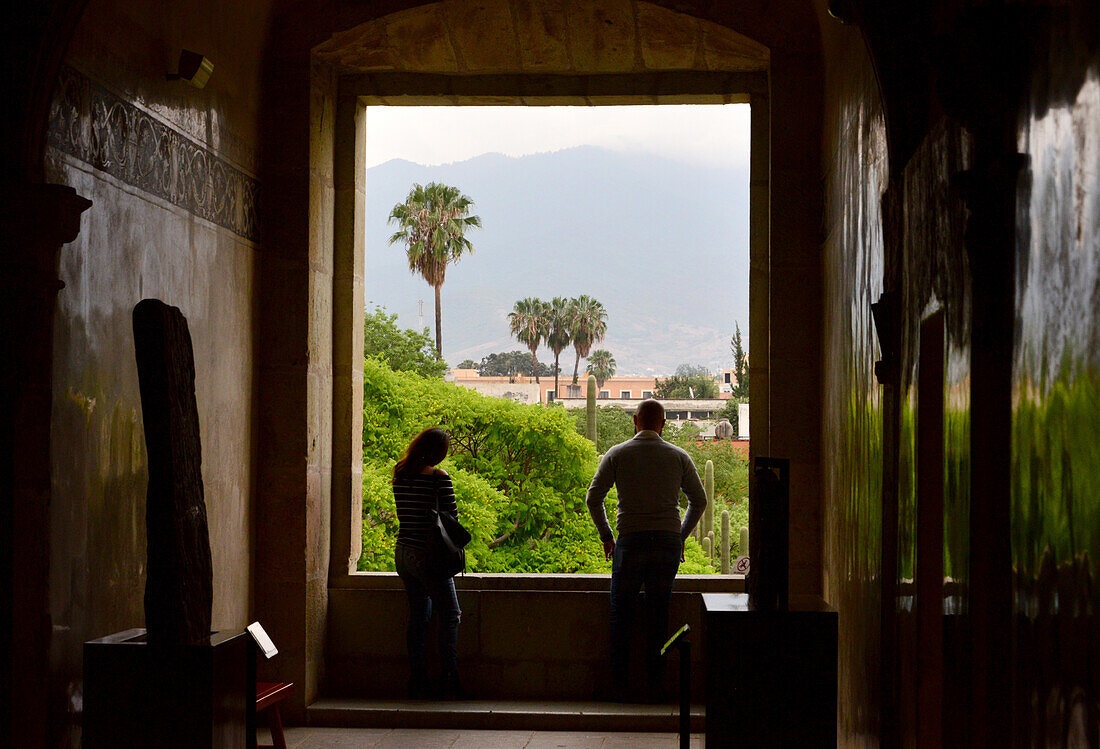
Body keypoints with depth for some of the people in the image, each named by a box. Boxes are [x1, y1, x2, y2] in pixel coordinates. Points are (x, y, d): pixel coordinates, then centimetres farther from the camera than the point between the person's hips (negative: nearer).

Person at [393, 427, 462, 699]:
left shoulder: (399, 473, 5)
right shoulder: (438, 476, -14)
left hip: (402, 552, 7)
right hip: (428, 555, -6)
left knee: (418, 616, 14)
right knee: (449, 615, 5)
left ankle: (416, 684, 14)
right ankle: (448, 684, 3)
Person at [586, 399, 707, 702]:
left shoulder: (617, 454, 4)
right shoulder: (678, 456, 8)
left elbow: (594, 498, 0)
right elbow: (699, 501, 12)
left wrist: (606, 536, 11)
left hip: (631, 541, -1)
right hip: (668, 542, 1)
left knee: (621, 614, 7)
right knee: (658, 616, 6)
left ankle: (619, 687, 4)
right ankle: (654, 688, 6)